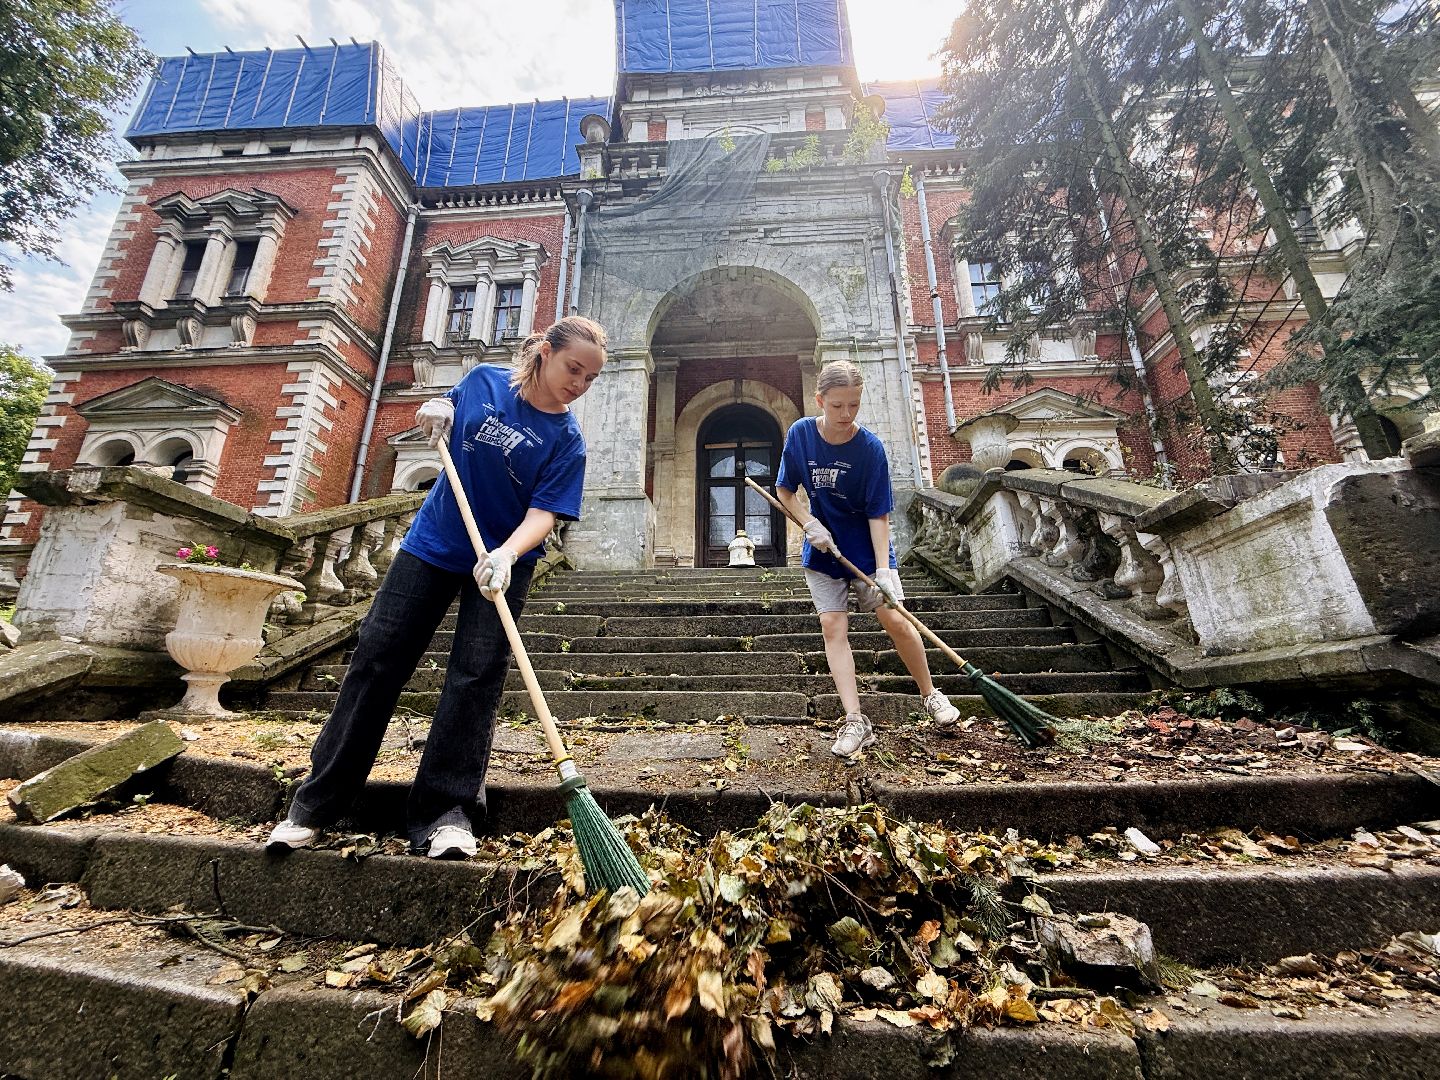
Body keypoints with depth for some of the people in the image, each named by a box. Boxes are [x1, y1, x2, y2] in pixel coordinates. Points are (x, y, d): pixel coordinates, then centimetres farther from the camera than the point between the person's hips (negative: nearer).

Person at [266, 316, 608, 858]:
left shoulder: (567, 441, -11)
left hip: (505, 561, -2)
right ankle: (314, 804, 17)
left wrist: (505, 555, -37)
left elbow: (543, 513, -19)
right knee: (377, 659, 3)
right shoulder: (484, 380, -3)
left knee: (476, 677, -8)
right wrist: (436, 414, -7)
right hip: (432, 544, 3)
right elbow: (446, 414, 17)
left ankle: (444, 815, 3)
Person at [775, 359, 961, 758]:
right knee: (833, 626, -6)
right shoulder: (800, 433, -9)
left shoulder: (870, 447, -16)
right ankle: (855, 721, -2)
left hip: (866, 547, -2)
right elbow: (785, 491, 1)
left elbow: (878, 514, -15)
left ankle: (931, 695, 19)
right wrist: (810, 524, -14)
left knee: (895, 620, -6)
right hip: (823, 549, 2)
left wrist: (883, 569, -23)